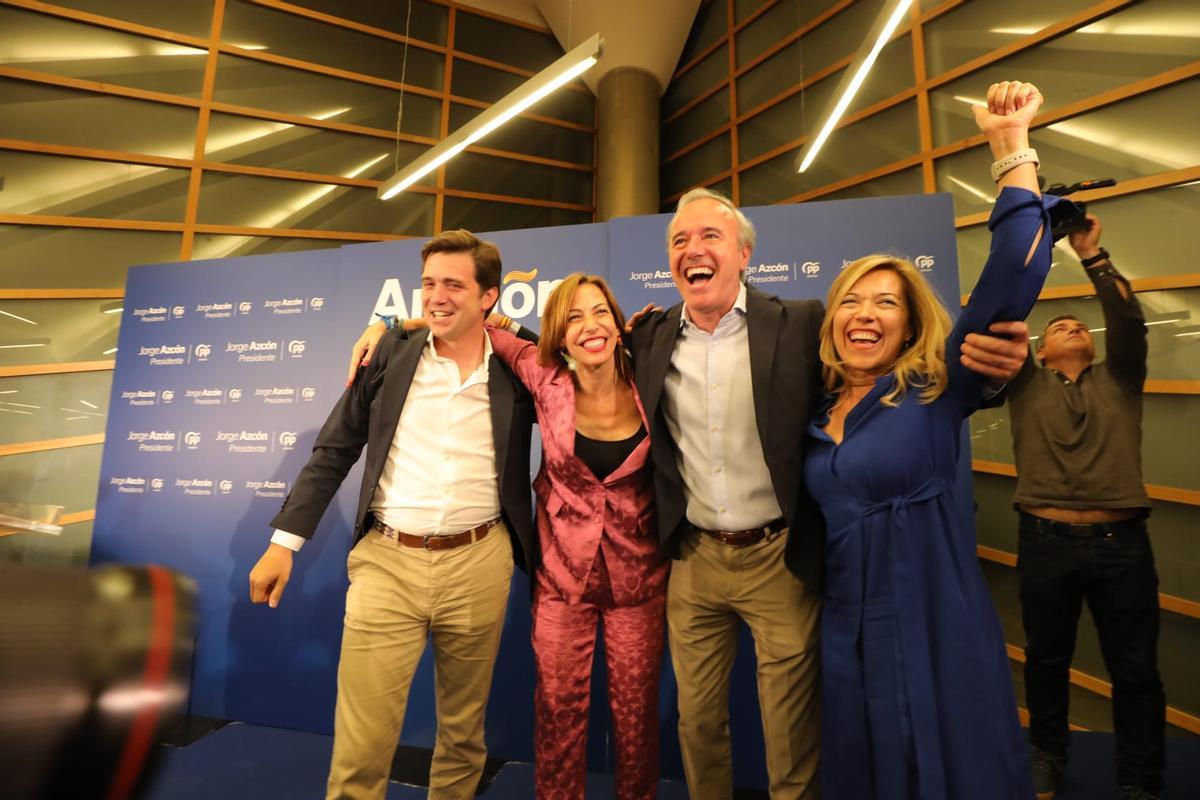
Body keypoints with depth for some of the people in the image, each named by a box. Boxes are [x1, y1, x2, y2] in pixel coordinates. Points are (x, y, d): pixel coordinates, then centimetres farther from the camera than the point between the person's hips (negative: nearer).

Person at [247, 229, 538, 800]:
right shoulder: (392, 353, 2)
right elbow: (333, 452, 5)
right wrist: (284, 540, 3)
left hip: (478, 565, 1)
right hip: (387, 562, 0)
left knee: (464, 734, 18)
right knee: (361, 743, 6)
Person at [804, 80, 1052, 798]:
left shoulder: (936, 391, -7)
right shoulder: (818, 412, 4)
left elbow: (1015, 276, -16)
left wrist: (1012, 145, -14)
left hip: (936, 621, -3)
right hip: (848, 623, 4)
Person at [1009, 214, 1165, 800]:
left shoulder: (1118, 380, 12)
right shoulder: (1026, 386, 7)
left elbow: (1129, 320, -3)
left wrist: (1091, 255, -4)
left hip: (1121, 543, 1)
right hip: (1046, 542, -1)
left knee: (1136, 670, 11)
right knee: (1046, 661, 14)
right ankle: (1048, 753, 36)